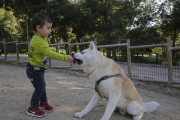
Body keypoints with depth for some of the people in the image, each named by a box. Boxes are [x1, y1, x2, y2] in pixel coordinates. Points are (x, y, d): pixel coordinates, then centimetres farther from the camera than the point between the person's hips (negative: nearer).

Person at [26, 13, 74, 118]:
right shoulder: (40, 42, -28)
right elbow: (51, 54, -33)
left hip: (38, 69, 10)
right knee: (39, 88, -3)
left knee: (42, 86, 20)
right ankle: (33, 109, 9)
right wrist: (66, 58, -34)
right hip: (35, 69, -10)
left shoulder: (37, 38, 5)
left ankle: (43, 103, 36)